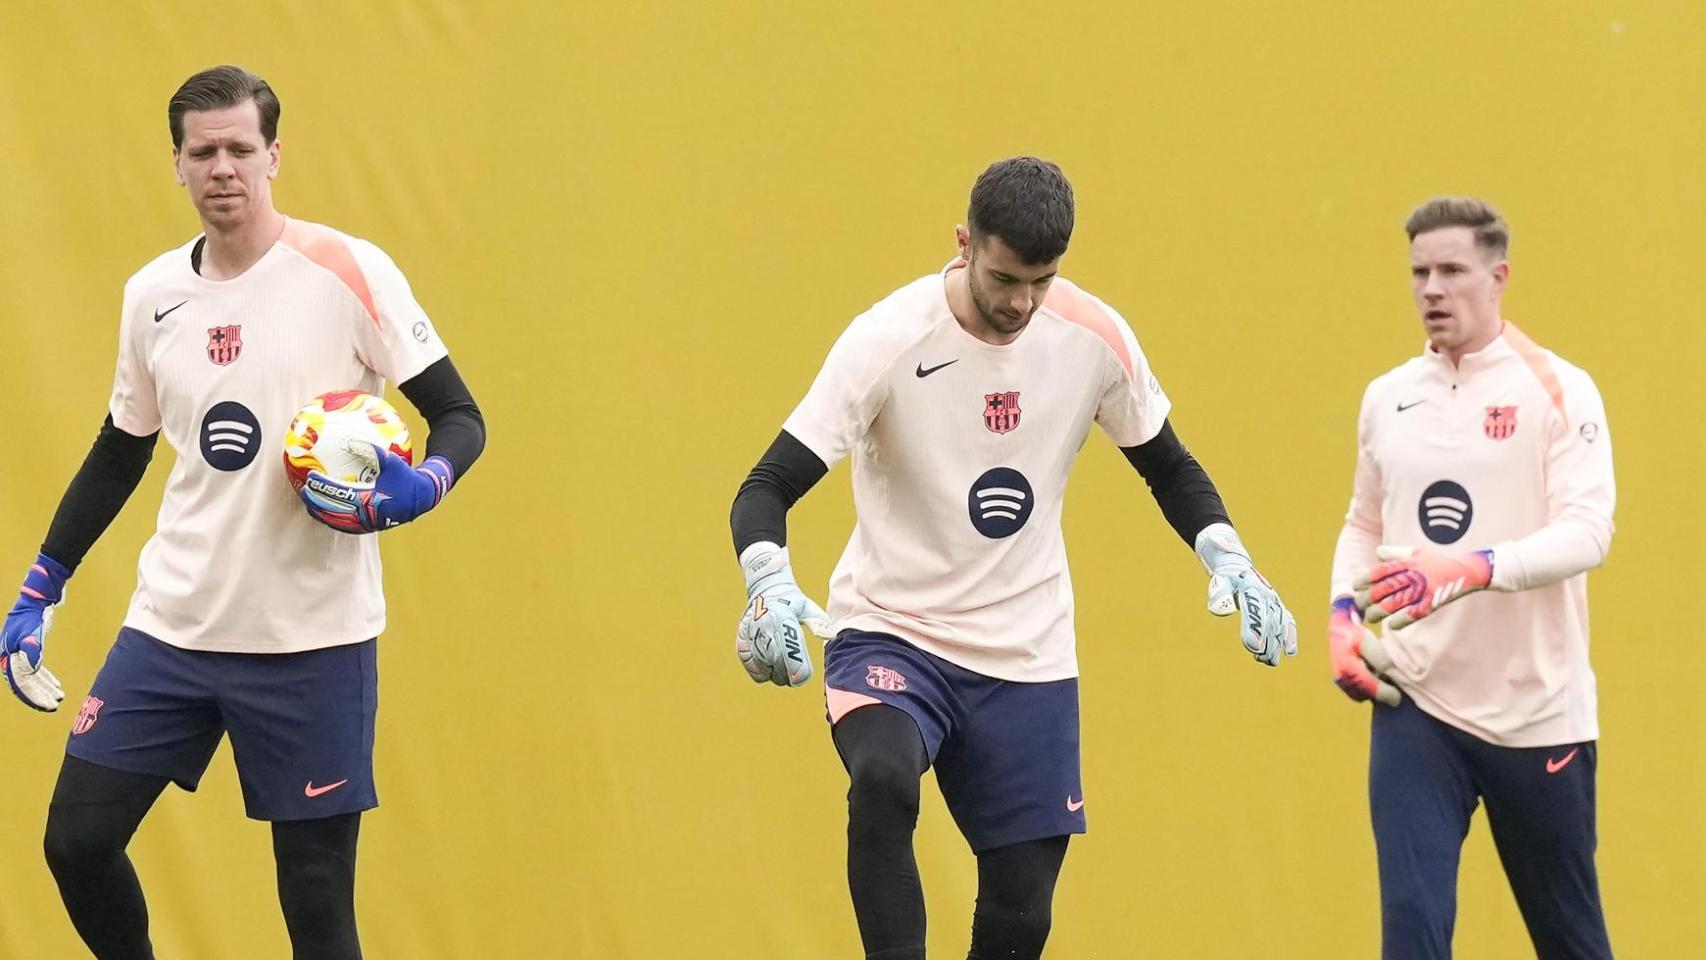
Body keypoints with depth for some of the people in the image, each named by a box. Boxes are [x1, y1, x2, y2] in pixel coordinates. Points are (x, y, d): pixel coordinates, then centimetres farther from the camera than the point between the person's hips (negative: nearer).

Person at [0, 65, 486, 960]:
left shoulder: (347, 273, -8)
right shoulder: (152, 294, 7)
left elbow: (460, 417, -5)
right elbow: (119, 453, 19)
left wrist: (421, 486, -26)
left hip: (312, 641, -5)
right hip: (172, 623, 5)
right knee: (78, 839, 0)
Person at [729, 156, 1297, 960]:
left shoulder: (1095, 337, -7)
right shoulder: (889, 340, -18)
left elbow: (1167, 468, 11)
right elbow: (767, 491, -19)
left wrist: (1228, 561, -7)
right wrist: (770, 586, -39)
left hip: (1028, 657, 3)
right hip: (891, 634, -3)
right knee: (883, 778, -35)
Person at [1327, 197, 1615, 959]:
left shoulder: (1555, 390, -7)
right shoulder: (1387, 397, 8)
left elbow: (1587, 531, -18)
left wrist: (1470, 568, -33)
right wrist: (1343, 615, 1)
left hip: (1537, 713, -3)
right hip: (1414, 702, 3)